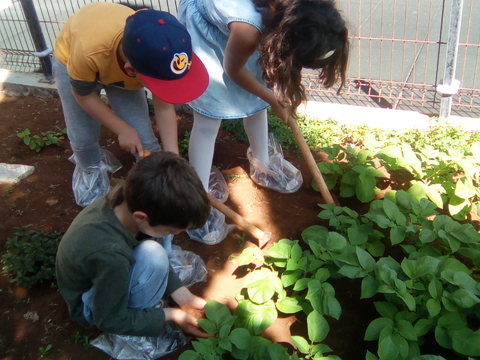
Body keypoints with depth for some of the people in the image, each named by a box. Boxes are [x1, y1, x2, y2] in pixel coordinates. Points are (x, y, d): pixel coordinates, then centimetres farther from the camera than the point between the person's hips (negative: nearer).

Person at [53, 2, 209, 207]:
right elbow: (84, 95, -23)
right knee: (83, 135, 6)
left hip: (121, 69, 2)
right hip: (72, 59, -1)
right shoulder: (88, 51, -45)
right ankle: (90, 169, 39)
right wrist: (122, 129, -21)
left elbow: (164, 105, -19)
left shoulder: (157, 55, -35)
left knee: (142, 135, -4)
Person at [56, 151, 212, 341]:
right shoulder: (110, 256, -41)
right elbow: (111, 320, -23)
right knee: (153, 257, -31)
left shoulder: (130, 197, -23)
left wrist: (183, 295, -6)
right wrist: (172, 315, -15)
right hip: (91, 304, -7)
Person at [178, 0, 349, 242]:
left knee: (255, 101, 14)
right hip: (202, 23, -6)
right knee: (208, 118, -6)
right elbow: (233, 70, -21)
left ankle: (262, 163, 37)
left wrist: (287, 95, -1)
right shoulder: (248, 28, -43)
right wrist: (275, 101, -9)